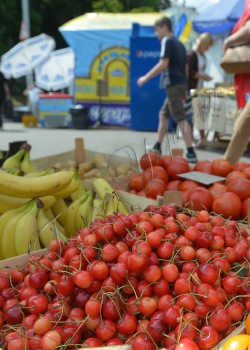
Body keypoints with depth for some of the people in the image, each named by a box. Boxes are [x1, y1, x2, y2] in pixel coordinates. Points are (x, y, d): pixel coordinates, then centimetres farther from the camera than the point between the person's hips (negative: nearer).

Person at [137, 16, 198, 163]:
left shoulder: (167, 41, -5)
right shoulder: (179, 43, 21)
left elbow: (163, 64, -16)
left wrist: (146, 77, -10)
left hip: (173, 84, -9)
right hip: (180, 84, 9)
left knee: (181, 118, -11)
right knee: (163, 114, 17)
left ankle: (191, 153, -12)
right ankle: (157, 148, 24)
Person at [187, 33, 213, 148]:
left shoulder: (202, 55, 14)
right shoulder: (191, 54, -11)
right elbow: (189, 72, -18)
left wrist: (205, 76, 5)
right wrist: (203, 76, -15)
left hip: (200, 88, 8)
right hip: (192, 89, -8)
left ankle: (202, 138, 16)